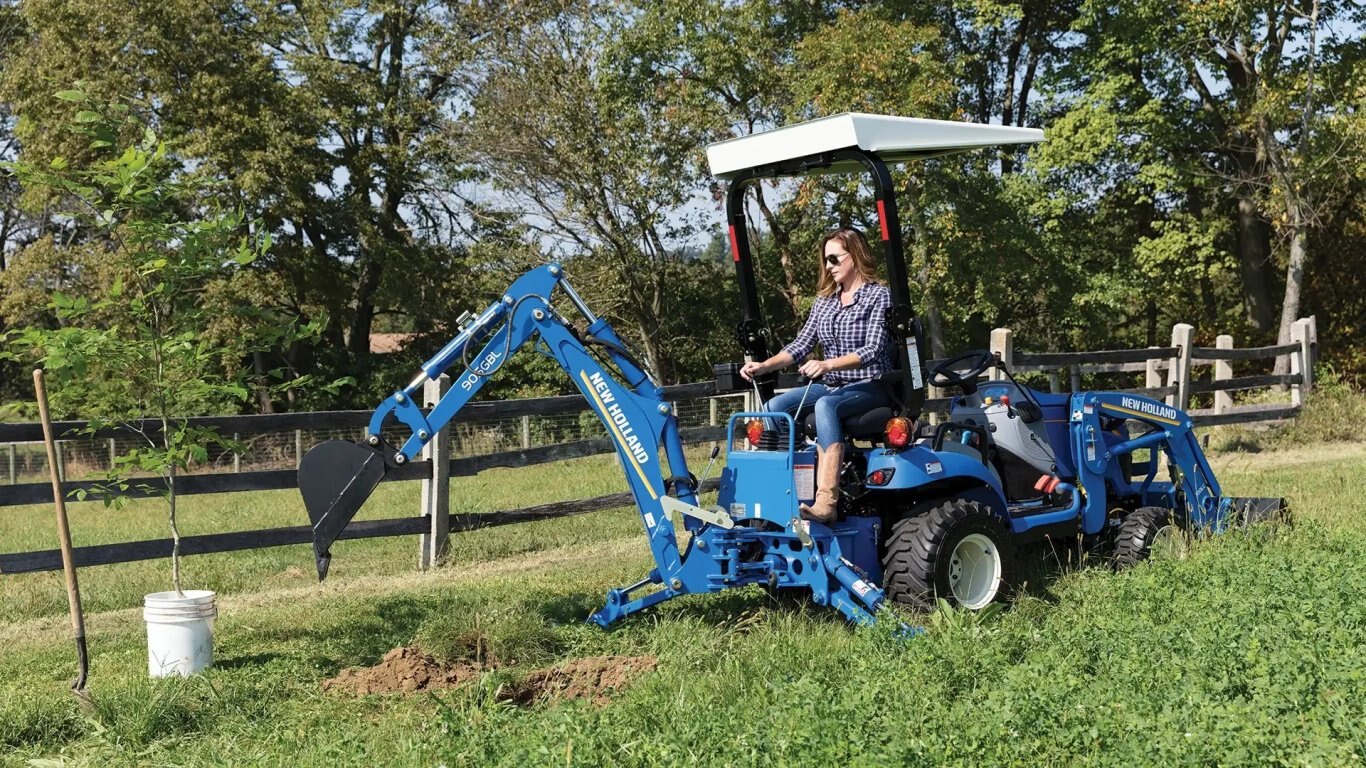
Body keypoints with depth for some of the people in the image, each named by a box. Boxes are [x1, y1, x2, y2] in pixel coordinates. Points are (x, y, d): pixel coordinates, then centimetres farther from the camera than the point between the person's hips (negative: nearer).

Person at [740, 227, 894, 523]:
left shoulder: (878, 295, -4)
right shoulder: (824, 301, 15)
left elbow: (873, 349, -16)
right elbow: (800, 346, 9)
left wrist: (827, 364, -31)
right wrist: (764, 366, -9)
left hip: (870, 387, -7)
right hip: (831, 387, 7)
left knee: (825, 406, -38)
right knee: (773, 407, -18)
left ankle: (825, 502, -50)